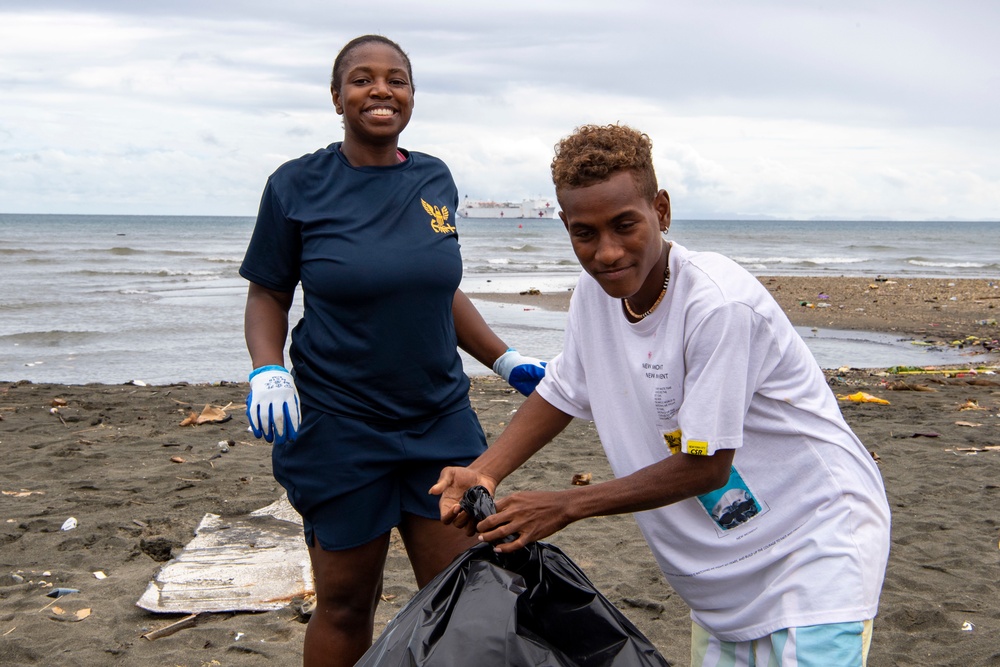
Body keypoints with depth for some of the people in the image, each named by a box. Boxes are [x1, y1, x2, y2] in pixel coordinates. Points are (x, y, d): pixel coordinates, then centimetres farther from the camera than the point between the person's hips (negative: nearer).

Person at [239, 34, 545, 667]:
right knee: (346, 605, 7)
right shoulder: (298, 185, -5)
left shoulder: (436, 181, 6)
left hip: (442, 420, 4)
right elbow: (267, 294, 1)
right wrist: (267, 371, -16)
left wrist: (508, 360, 11)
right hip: (340, 427, -3)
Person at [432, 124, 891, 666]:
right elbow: (559, 394, 10)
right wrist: (483, 473, -6)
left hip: (817, 541, -6)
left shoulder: (719, 304, -28)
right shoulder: (594, 292, -6)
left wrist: (565, 506, -18)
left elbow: (705, 465, -24)